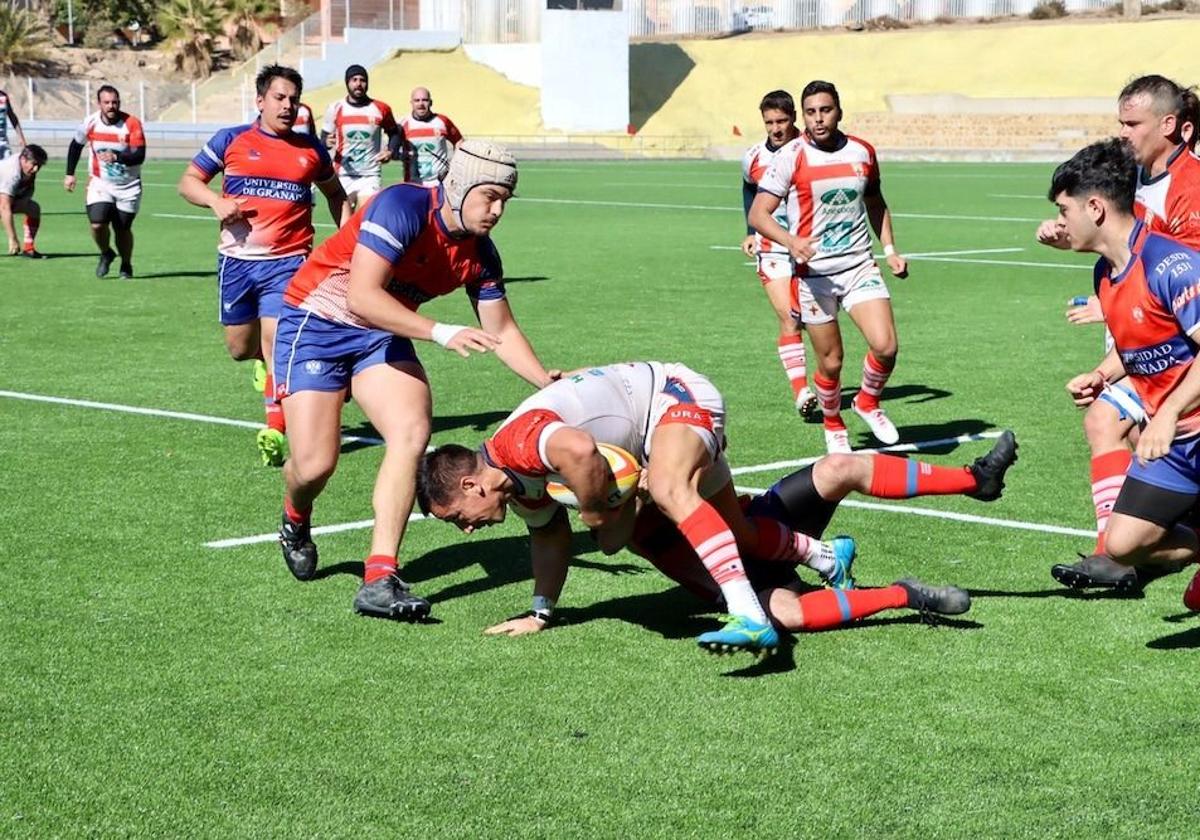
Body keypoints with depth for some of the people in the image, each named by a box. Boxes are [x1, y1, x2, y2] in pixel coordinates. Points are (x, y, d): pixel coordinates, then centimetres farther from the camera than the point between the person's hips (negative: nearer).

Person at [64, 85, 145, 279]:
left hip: (128, 187, -1)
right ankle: (106, 254, 16)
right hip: (100, 183, 1)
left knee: (123, 229, 4)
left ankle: (126, 265, 31)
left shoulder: (132, 124, -16)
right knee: (97, 224, -16)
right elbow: (76, 145, 11)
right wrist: (70, 174, 11)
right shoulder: (90, 123, -8)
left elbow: (139, 156, -23)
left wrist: (117, 157, -39)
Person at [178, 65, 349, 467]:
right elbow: (189, 181, 9)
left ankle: (274, 432, -13)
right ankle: (266, 358, 47)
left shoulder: (310, 148, 9)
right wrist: (216, 201, -11)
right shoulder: (231, 140, 4)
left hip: (287, 261, -1)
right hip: (237, 259, 1)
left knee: (277, 341, -15)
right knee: (240, 349, 11)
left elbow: (334, 193, 24)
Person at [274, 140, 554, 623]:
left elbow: (503, 332, 5)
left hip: (382, 335, 6)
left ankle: (379, 579, -22)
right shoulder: (404, 207, -26)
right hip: (316, 324, -6)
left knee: (412, 431, -21)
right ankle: (295, 522, 28)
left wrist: (551, 385, -9)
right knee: (314, 465, -12)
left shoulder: (480, 253, -5)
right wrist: (442, 333, -39)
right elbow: (361, 297, -34)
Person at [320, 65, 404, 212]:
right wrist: (327, 142, -16)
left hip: (370, 176, -1)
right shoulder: (335, 109, 1)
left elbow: (394, 133, 16)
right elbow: (323, 138, 8)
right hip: (343, 176, 1)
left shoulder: (381, 109, 1)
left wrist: (391, 151, -3)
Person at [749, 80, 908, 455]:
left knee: (885, 345, -14)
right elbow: (758, 214, -11)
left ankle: (868, 402, 16)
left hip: (859, 265, 3)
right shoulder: (791, 157, -8)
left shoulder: (862, 152, 5)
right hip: (814, 273, -3)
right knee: (831, 362, 2)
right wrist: (791, 241, -27)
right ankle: (833, 427, 29)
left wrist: (890, 249, 14)